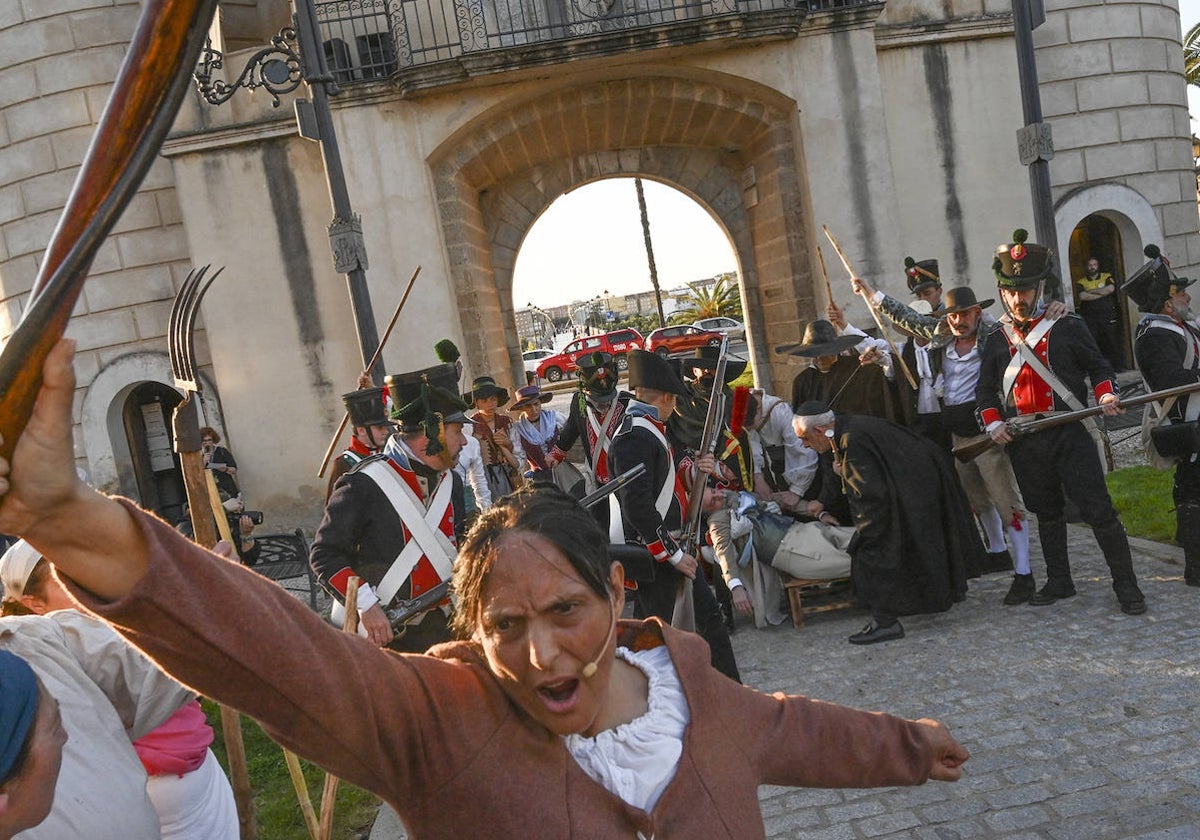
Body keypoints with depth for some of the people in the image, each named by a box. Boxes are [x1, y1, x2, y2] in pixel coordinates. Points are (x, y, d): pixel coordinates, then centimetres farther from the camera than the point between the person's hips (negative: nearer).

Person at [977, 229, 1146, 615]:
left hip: (1070, 435, -3)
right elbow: (985, 389, 16)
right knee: (1046, 513, 14)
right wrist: (993, 424, 2)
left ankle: (1126, 585, 6)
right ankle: (1058, 582, 27)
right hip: (1024, 443, 4)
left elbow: (1098, 365, 8)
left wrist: (1106, 395, -11)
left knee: (1098, 509, -6)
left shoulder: (1067, 327, 1)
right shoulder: (998, 340, 9)